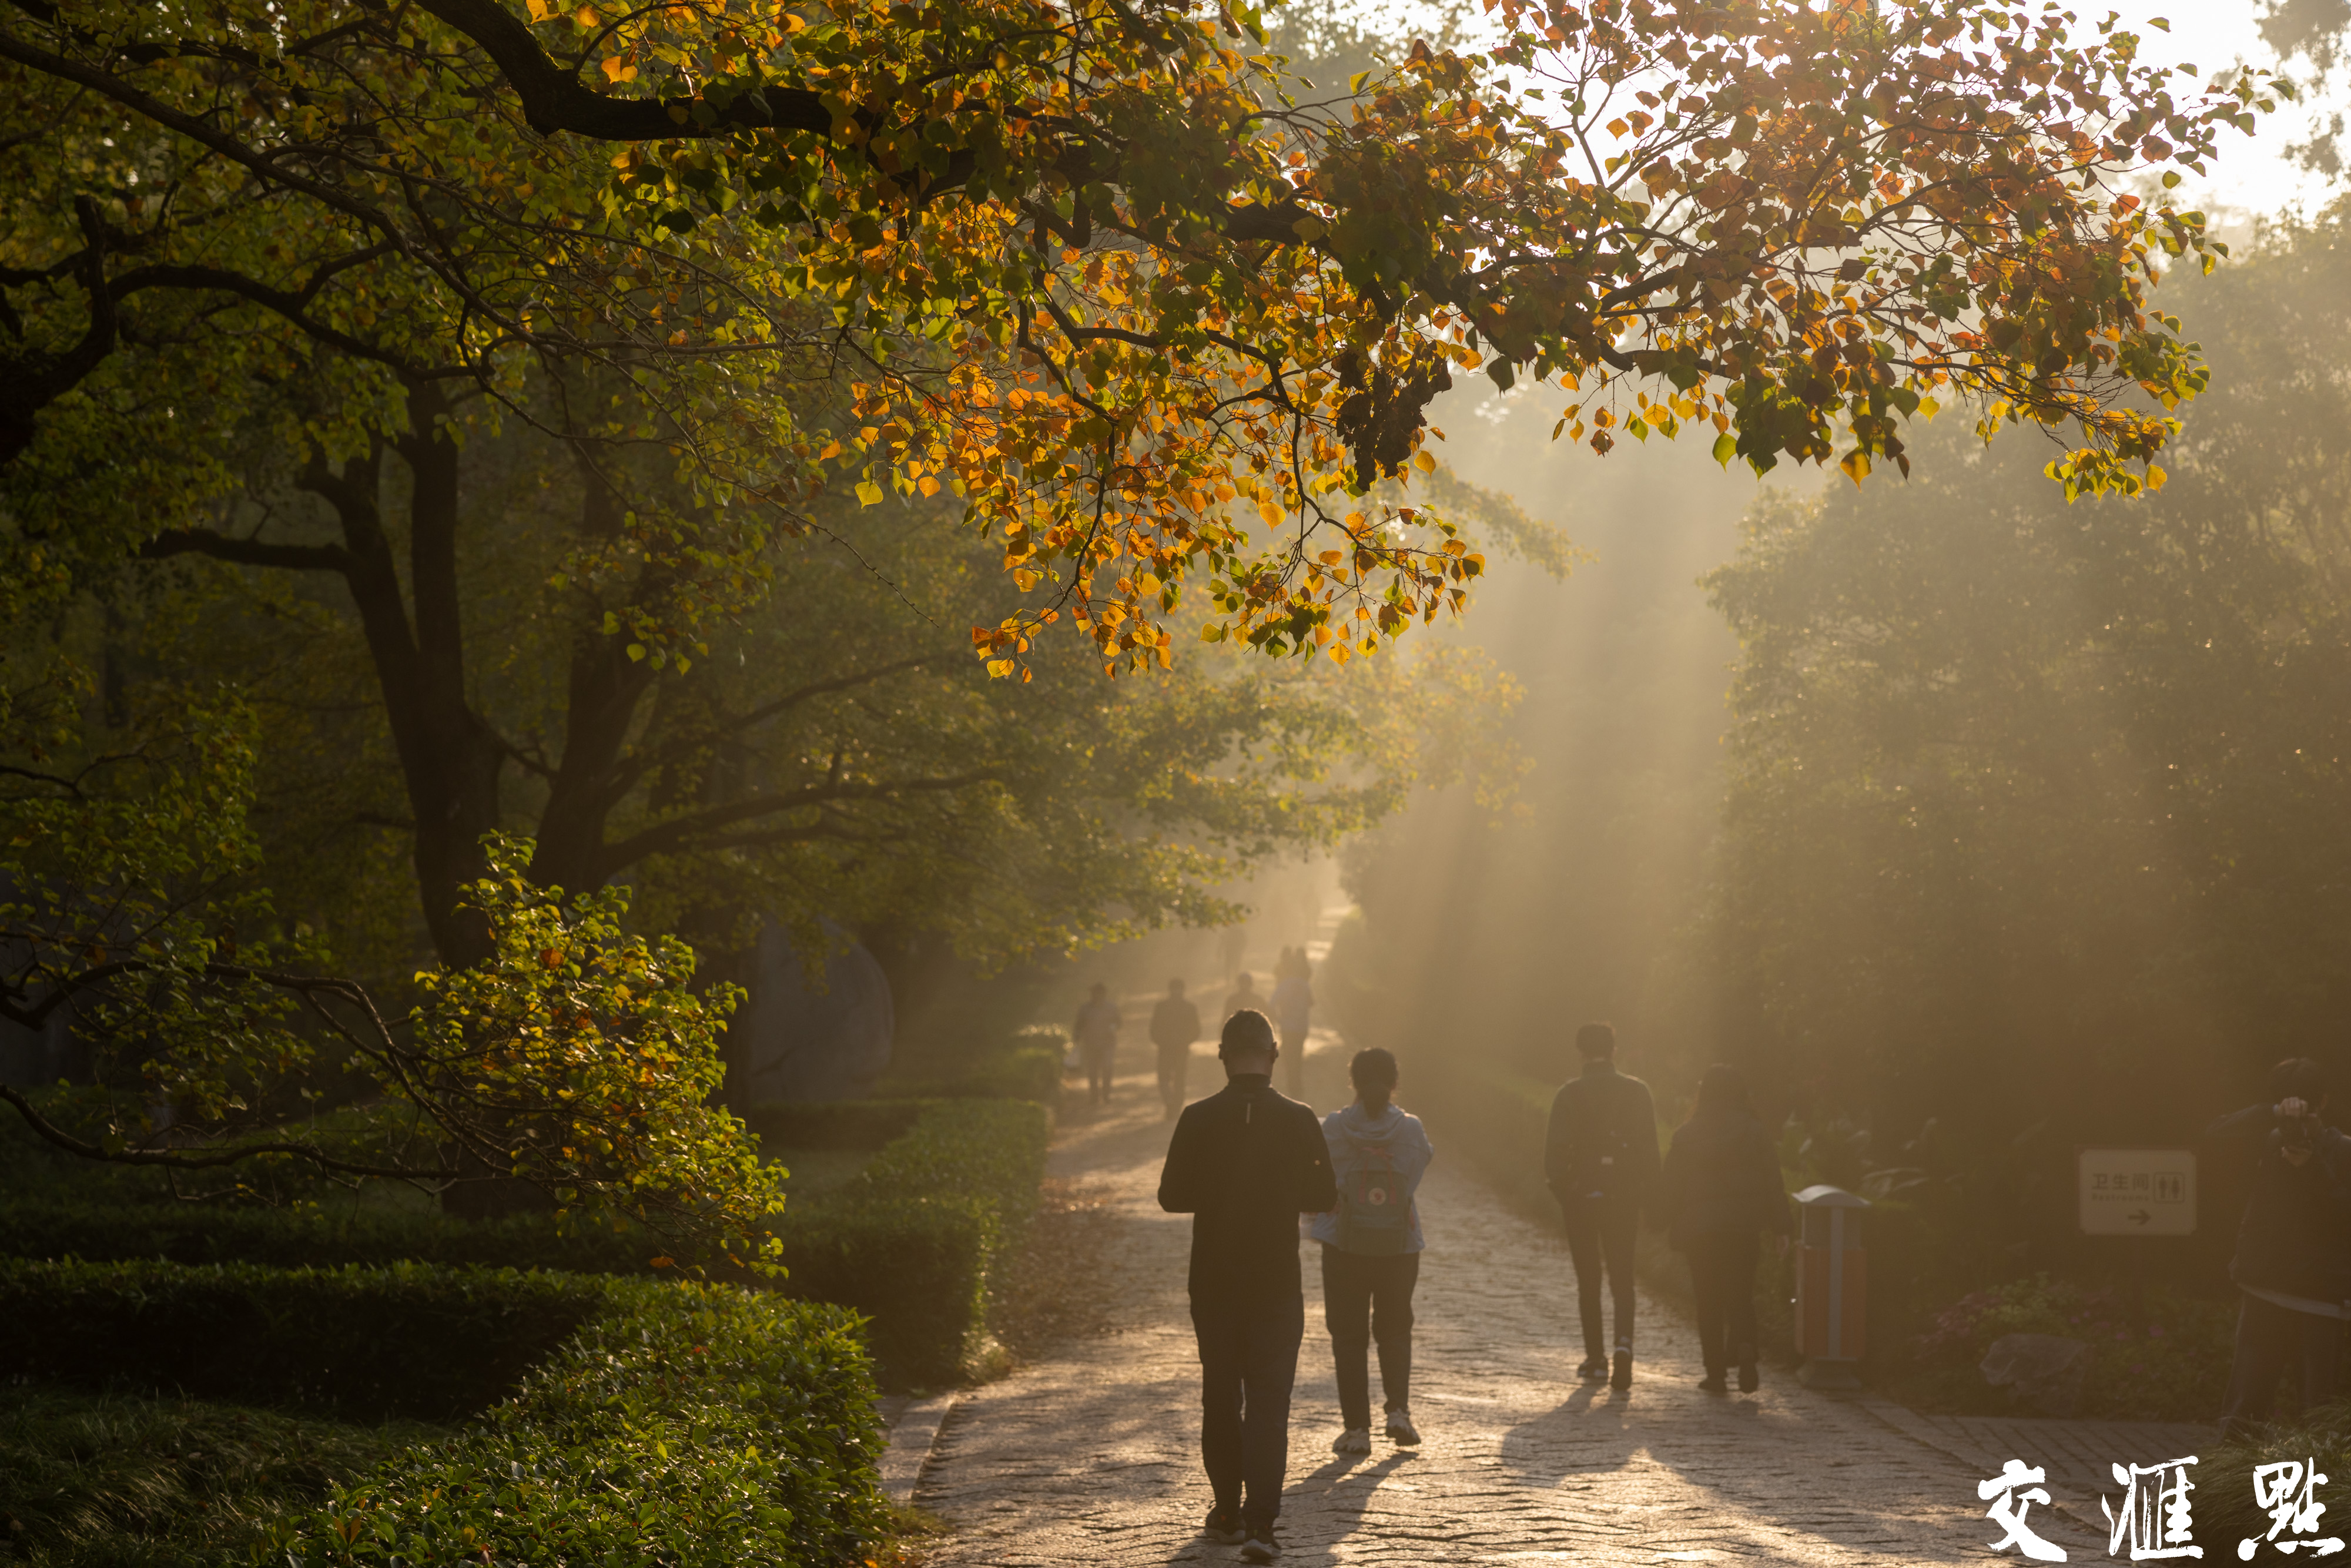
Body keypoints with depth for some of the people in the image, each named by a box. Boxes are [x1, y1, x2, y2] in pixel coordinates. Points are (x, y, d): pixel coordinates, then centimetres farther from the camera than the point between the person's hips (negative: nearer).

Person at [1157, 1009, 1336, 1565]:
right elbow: (1324, 1197, -1)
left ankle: (1228, 1513, 24)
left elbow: (1172, 1196, -4)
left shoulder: (1198, 1119, -8)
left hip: (1213, 1284, 1)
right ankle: (1259, 1523, -12)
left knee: (1220, 1398, 16)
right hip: (1278, 1286, -1)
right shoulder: (1299, 1121, -8)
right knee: (1269, 1402, 0)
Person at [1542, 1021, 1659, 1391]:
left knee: (1588, 1282, 9)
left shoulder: (1571, 1094, -8)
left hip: (1581, 1197, -1)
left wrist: (1561, 1193, 1)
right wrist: (1641, 1195, 7)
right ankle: (1624, 1343, -17)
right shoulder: (1637, 1092, 0)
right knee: (1622, 1278, 6)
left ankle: (1596, 1359, 11)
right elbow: (1649, 1150, 0)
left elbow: (1555, 1151, -11)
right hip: (1623, 1198, 2)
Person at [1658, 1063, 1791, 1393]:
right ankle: (1743, 1346, -19)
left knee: (1709, 1301, 7)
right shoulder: (1753, 1132, 0)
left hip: (1699, 1228, 0)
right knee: (1740, 1296, 9)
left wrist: (1671, 1224, 11)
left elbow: (1671, 1185, 1)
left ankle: (1717, 1373, 5)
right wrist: (1780, 1228, 5)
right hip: (1742, 1227, 1)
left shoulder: (1687, 1134, -1)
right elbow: (1773, 1183, 0)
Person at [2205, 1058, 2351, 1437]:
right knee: (2243, 1410, -2)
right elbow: (2216, 1133, -10)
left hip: (2318, 1302, -1)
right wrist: (2275, 1114, -22)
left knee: (2313, 1414, -2)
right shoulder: (2271, 1141, 5)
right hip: (2262, 1292, 1)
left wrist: (2311, 1168, -20)